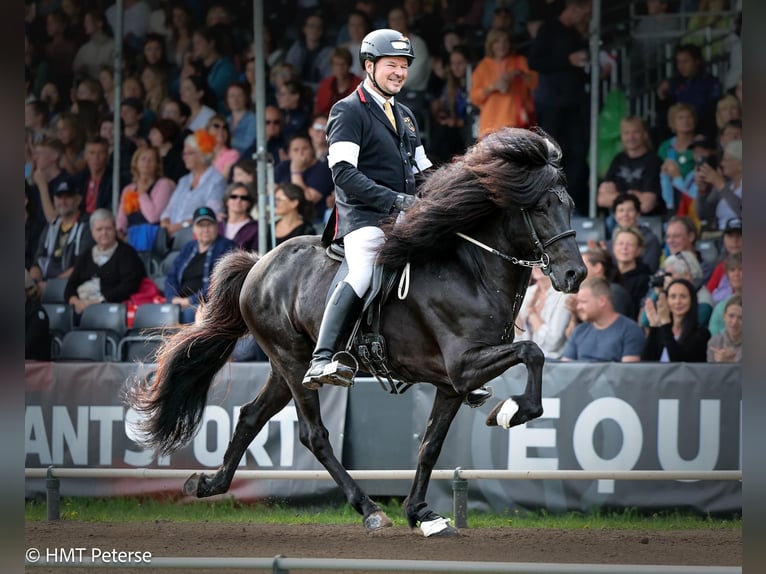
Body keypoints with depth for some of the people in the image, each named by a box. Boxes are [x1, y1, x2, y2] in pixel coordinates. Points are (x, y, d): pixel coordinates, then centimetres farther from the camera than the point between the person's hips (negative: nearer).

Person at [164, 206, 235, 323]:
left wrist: (191, 300, -13)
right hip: (182, 303, 5)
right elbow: (171, 277, 20)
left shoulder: (227, 247, 6)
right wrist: (174, 298, -3)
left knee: (190, 312, -39)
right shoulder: (188, 249, 26)